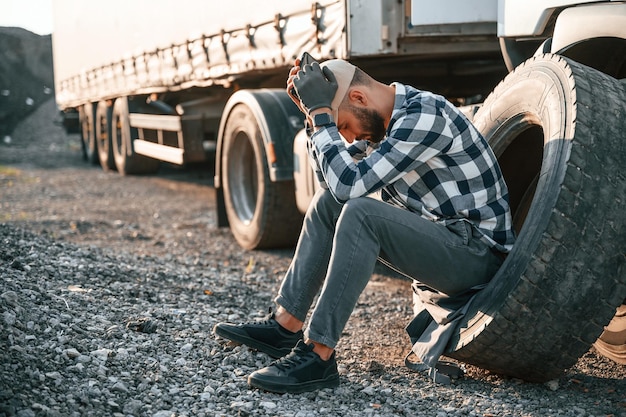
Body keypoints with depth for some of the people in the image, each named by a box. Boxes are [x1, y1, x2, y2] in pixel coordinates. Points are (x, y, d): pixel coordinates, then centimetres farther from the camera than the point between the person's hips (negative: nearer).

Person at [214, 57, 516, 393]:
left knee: (360, 212, -29)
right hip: (438, 239, 10)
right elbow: (333, 178, 13)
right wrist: (313, 112, 2)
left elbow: (350, 183, -28)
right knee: (328, 202, 6)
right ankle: (285, 326, 4)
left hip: (477, 254, -10)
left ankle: (318, 357, -25)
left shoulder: (422, 116, -22)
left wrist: (321, 113, -22)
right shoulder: (384, 119, 8)